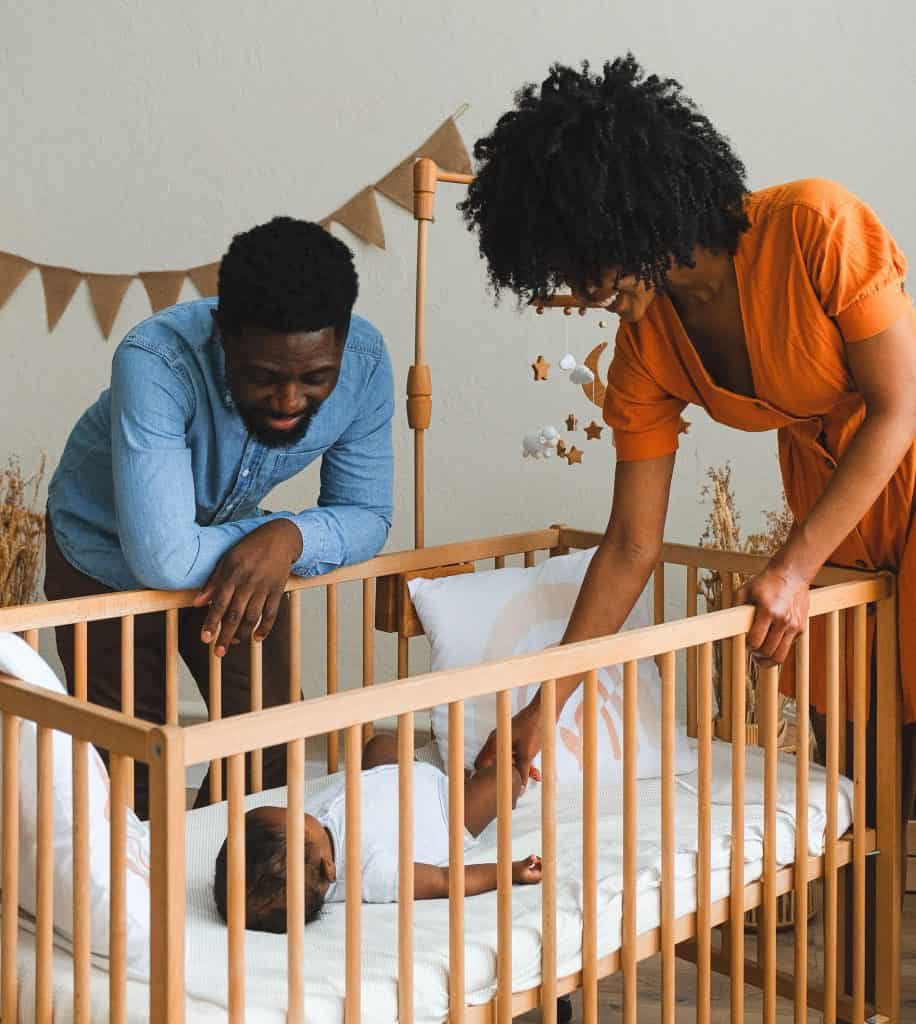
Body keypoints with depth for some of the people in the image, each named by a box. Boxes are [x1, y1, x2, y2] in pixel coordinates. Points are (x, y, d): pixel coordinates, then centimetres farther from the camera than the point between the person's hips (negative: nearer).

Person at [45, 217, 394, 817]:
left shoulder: (365, 362, -26)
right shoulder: (157, 362, -41)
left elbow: (367, 515, -16)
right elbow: (162, 559, -44)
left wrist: (291, 537, -36)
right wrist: (282, 528, -29)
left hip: (234, 562, 4)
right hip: (109, 560, -3)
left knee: (275, 749, 9)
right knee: (134, 772, 5)